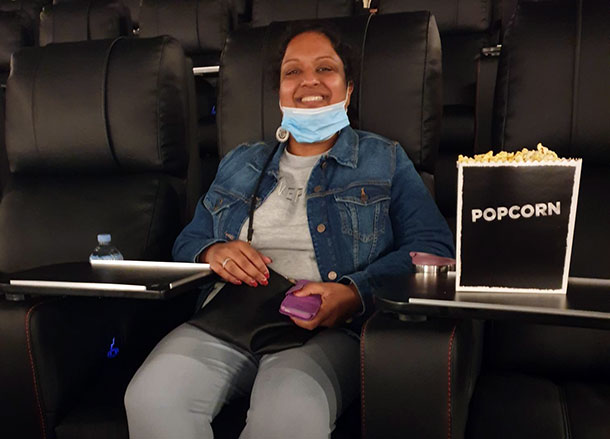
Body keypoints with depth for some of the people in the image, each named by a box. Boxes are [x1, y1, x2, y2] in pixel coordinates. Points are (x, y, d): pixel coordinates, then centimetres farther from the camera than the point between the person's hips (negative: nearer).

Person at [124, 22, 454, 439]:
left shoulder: (385, 160, 13)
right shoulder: (240, 164, 23)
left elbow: (433, 247, 0)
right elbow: (188, 240, 22)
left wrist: (354, 294, -18)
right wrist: (213, 252, -4)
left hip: (327, 331, -2)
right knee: (149, 399, -27)